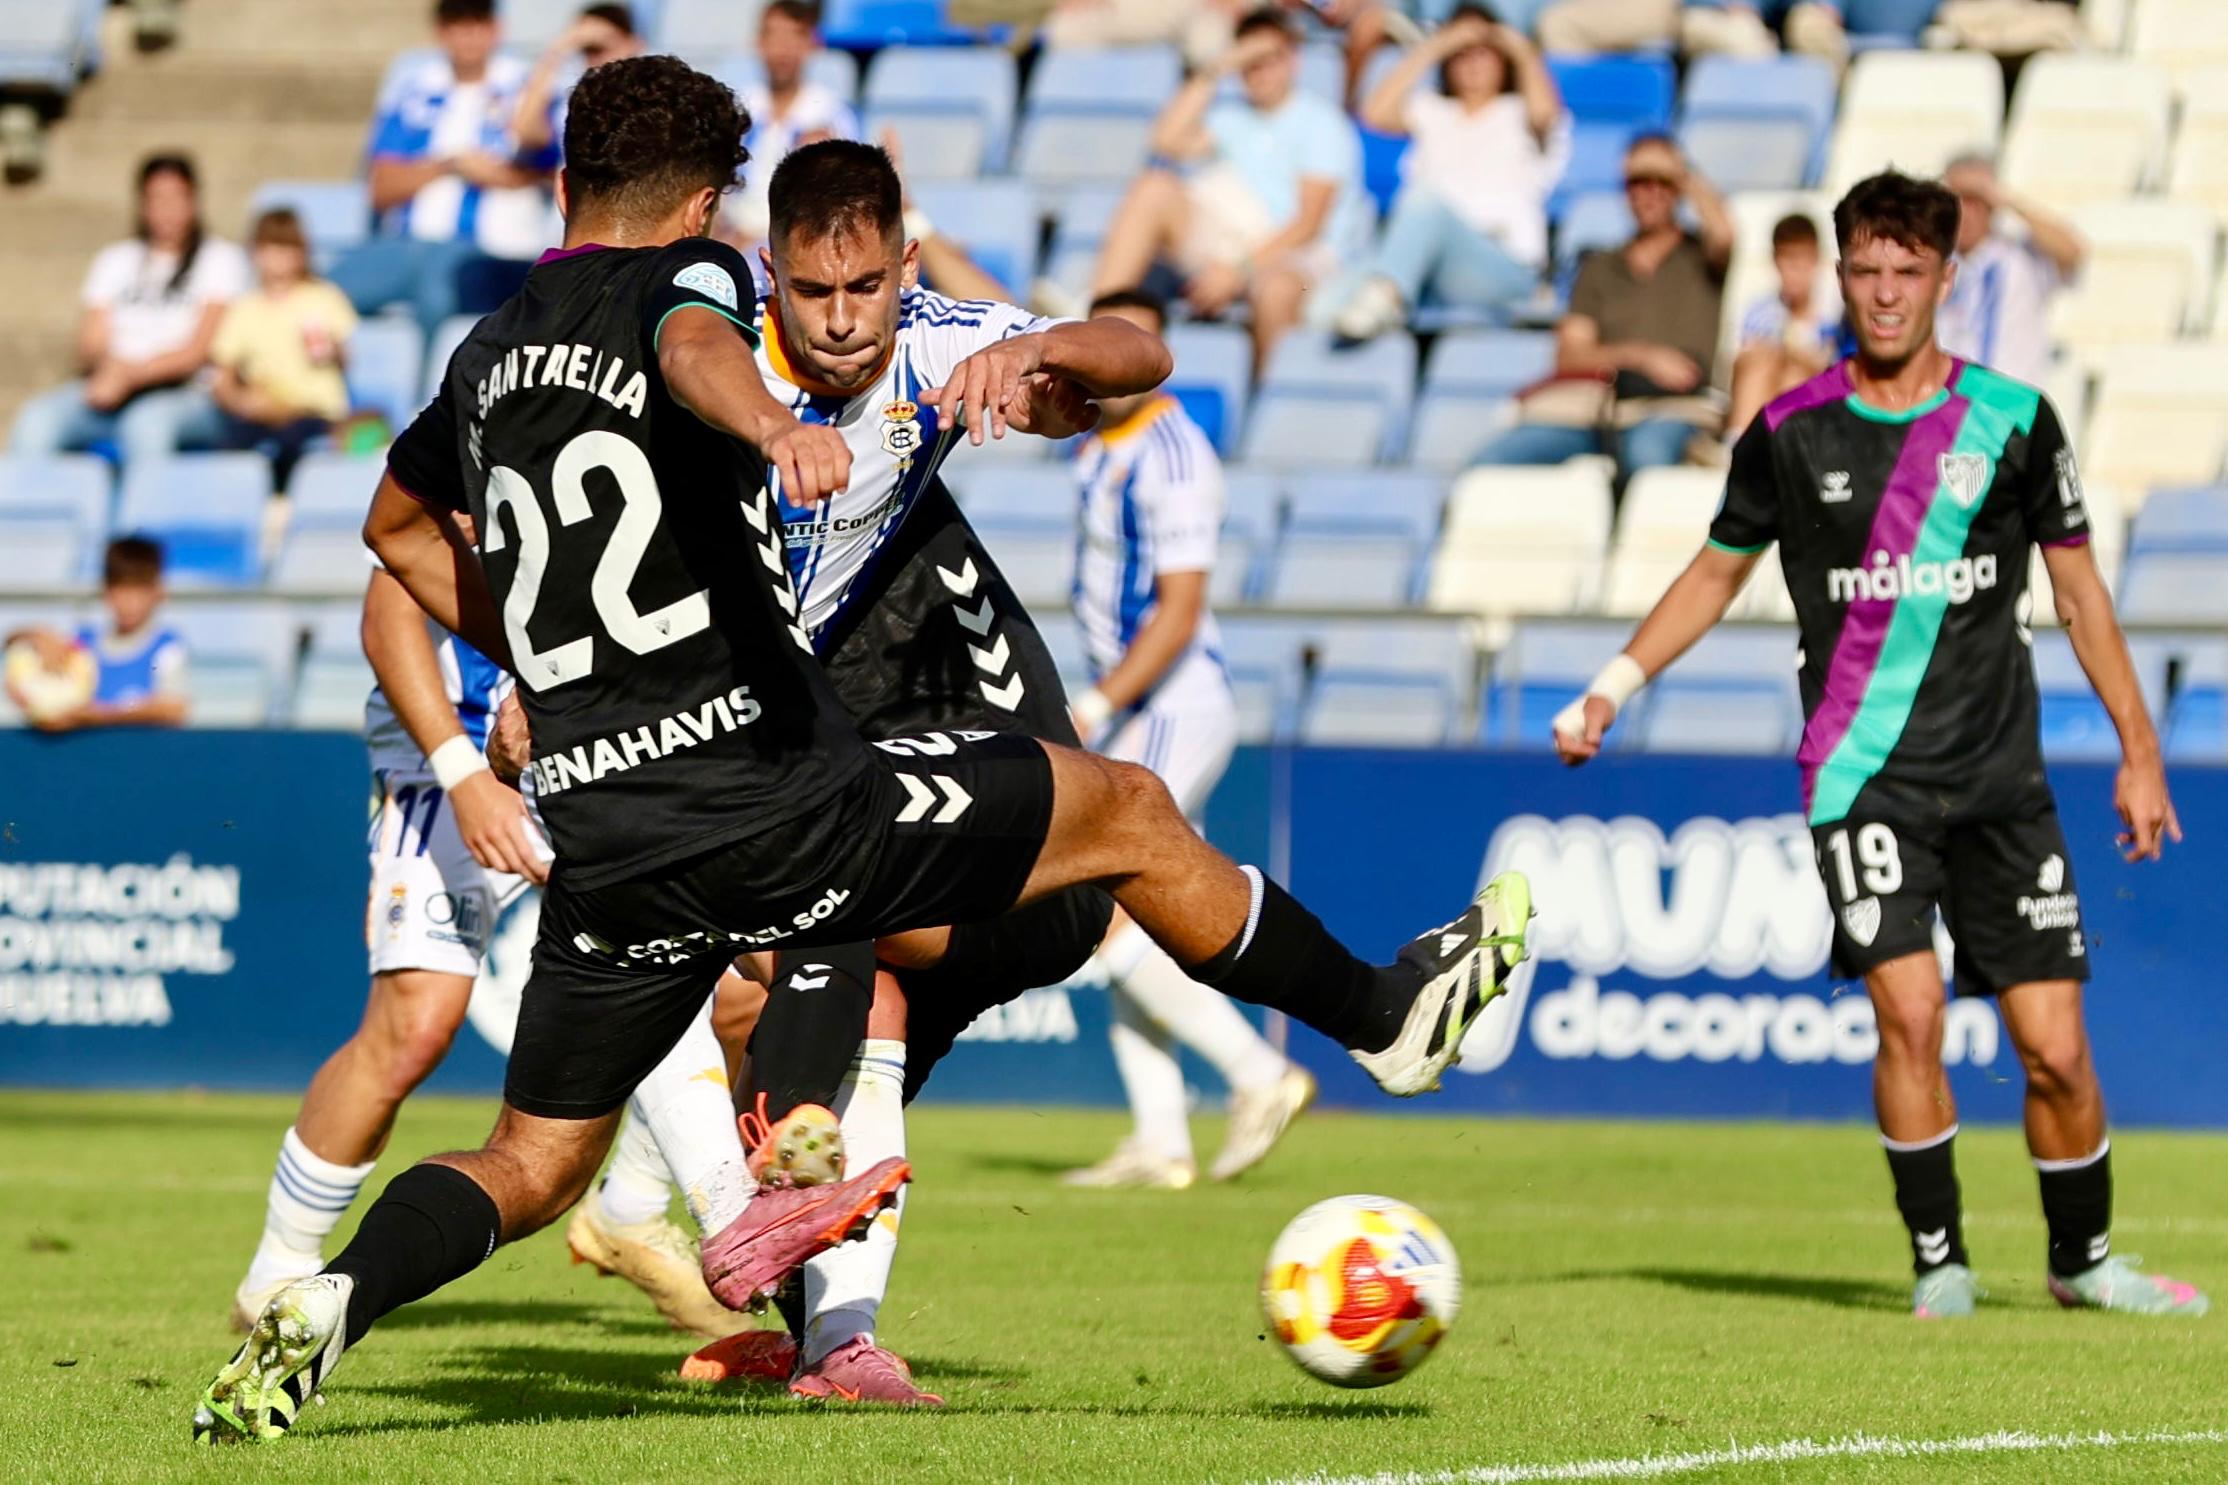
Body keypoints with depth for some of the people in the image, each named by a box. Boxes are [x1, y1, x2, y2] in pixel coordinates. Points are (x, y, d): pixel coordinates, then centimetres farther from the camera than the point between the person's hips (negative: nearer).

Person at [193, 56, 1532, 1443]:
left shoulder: (490, 354, 17)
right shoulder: (683, 275, -2)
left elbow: (399, 526, 35)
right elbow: (694, 348, -29)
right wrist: (776, 427, -50)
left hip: (603, 845, 6)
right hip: (777, 796, -6)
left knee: (531, 1169, 16)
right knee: (1130, 811, 13)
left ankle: (326, 1303, -11)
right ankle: (1384, 1015, 26)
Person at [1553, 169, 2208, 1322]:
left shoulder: (2012, 419, 2)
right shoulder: (1791, 434, 2)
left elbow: (2078, 590, 9)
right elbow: (1718, 571, 16)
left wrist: (2139, 752, 8)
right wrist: (1615, 684, 6)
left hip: (2001, 780, 1)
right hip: (1864, 775, -1)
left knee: (2055, 1048, 0)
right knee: (1908, 1009, -19)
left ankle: (2083, 1259, 22)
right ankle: (1938, 1260, -4)